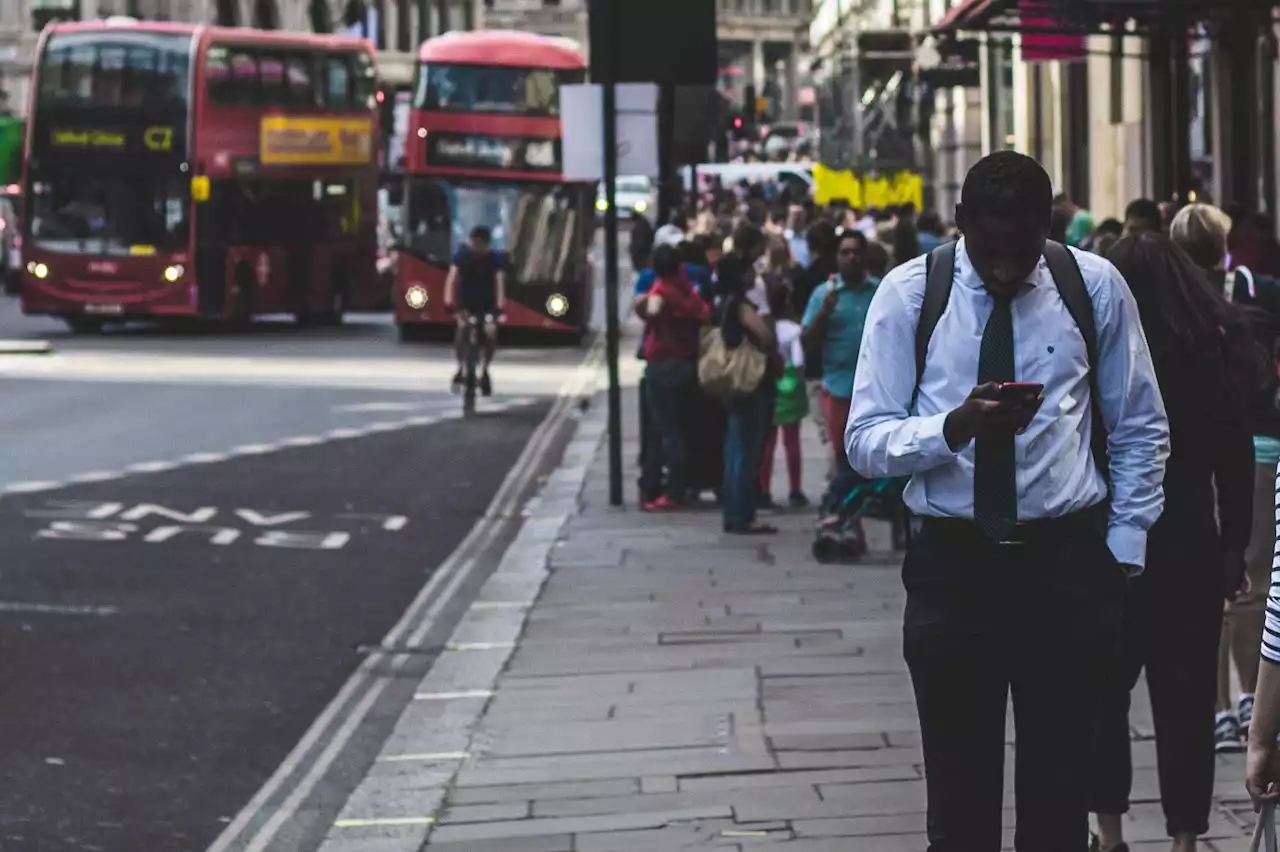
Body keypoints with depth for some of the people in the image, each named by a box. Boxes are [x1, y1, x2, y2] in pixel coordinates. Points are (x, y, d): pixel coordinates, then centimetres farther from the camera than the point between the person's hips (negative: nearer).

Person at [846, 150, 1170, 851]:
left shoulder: (1095, 287, 2)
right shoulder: (909, 293, -1)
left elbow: (1141, 431, 11)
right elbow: (865, 441, -4)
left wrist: (1123, 551, 4)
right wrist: (956, 426, -22)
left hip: (1068, 563, 1)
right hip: (952, 564, 0)